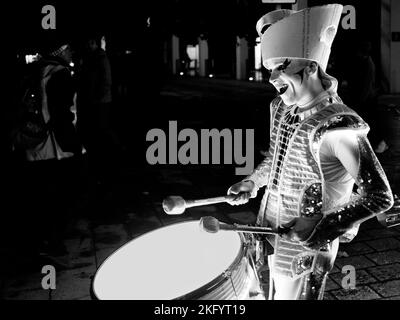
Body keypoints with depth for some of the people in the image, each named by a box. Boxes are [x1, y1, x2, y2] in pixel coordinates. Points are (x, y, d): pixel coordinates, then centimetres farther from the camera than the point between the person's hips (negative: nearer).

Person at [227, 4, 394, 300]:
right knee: (276, 294, 23)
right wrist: (253, 182, 3)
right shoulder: (282, 108, -2)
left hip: (304, 249, -7)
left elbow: (379, 196, -23)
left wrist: (321, 226, -26)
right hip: (273, 232, 7)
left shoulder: (339, 126, -27)